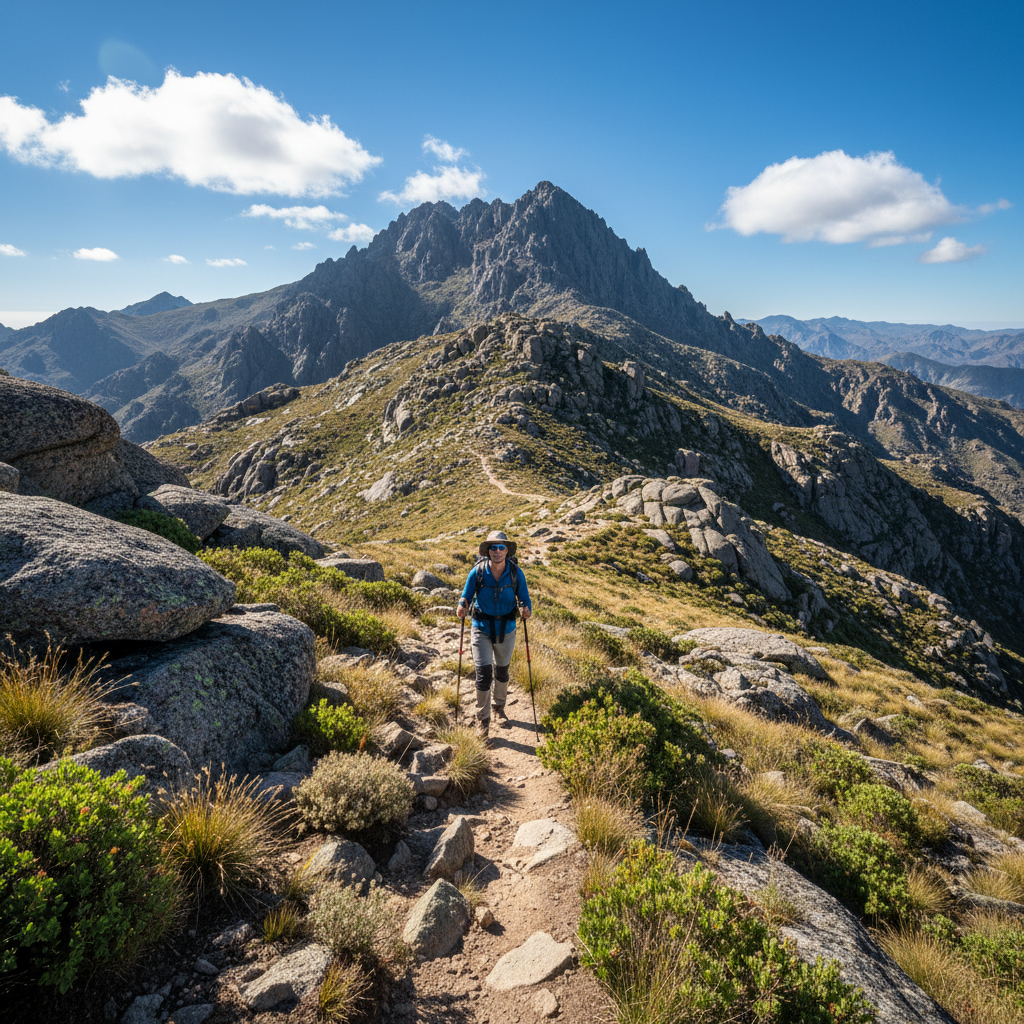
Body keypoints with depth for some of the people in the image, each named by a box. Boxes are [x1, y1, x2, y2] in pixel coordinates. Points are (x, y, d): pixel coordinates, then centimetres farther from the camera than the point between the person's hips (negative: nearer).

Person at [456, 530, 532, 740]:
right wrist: (462, 606, -30)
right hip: (482, 628, -2)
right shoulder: (477, 572, -16)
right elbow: (466, 597, -7)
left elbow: (525, 600, -8)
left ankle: (499, 707, 45)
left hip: (506, 630, 2)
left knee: (501, 671, 20)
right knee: (484, 674, -7)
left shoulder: (516, 573, -13)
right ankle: (483, 719, 10)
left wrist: (526, 610, -31)